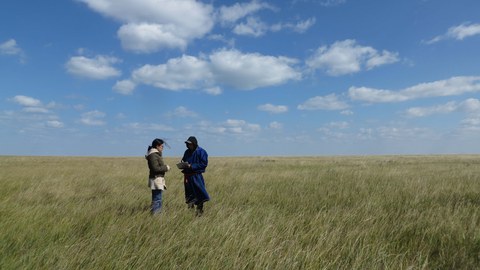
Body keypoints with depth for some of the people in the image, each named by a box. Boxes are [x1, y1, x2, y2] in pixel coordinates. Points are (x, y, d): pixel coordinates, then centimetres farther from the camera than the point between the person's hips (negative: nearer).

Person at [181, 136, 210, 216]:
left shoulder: (201, 152, -9)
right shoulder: (187, 152, 12)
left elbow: (204, 164, -13)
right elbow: (183, 160, 23)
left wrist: (192, 166, -18)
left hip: (197, 176, -6)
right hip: (188, 176, 7)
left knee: (199, 195, -3)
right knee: (189, 195, 13)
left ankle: (199, 211, 7)